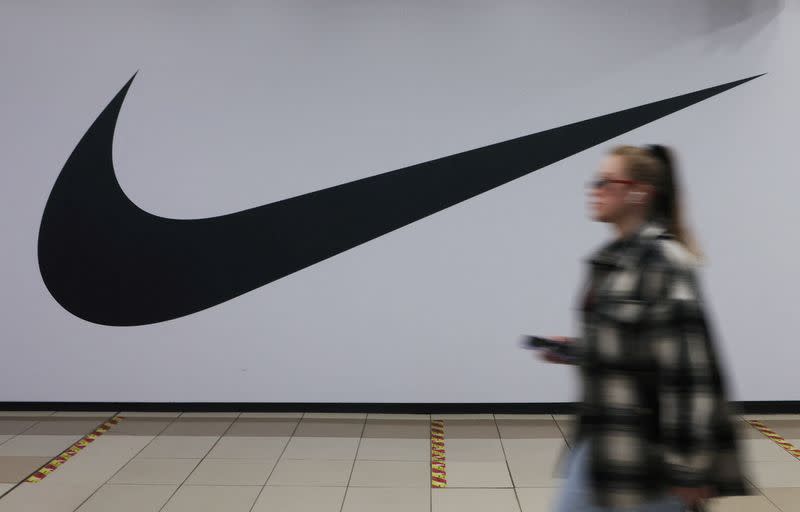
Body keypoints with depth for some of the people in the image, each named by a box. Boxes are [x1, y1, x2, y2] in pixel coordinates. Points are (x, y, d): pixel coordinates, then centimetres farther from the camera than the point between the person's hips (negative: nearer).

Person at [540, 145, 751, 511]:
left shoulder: (663, 263, -19)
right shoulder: (614, 258, 8)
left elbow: (690, 370, -21)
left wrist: (689, 469, -19)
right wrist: (574, 350, 7)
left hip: (644, 451, -9)